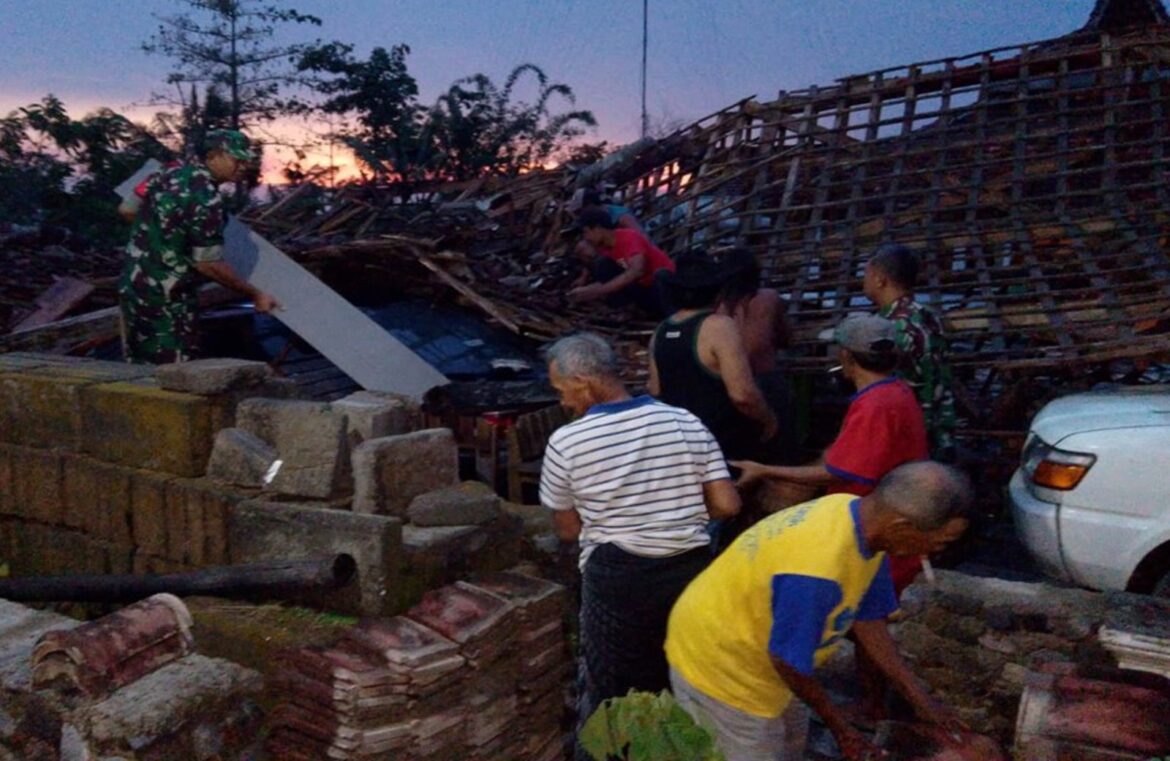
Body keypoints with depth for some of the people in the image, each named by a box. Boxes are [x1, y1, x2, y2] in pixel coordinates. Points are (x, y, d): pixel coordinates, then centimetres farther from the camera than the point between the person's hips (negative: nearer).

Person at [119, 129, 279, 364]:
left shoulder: (172, 173, 6)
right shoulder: (205, 198, -20)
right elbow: (208, 264, -19)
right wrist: (254, 294, -11)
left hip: (131, 286, 9)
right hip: (164, 298, -9)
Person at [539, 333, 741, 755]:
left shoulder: (566, 442, -9)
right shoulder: (687, 423, -3)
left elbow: (568, 530, 1)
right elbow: (727, 505, -4)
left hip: (616, 578, -3)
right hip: (690, 571, 3)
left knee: (613, 696, 16)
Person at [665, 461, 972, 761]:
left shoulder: (862, 519, -10)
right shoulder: (817, 568, -40)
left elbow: (868, 621, 2)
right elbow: (788, 661, -26)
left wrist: (920, 700, 5)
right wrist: (840, 727, -10)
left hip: (738, 645, 9)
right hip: (717, 663, -9)